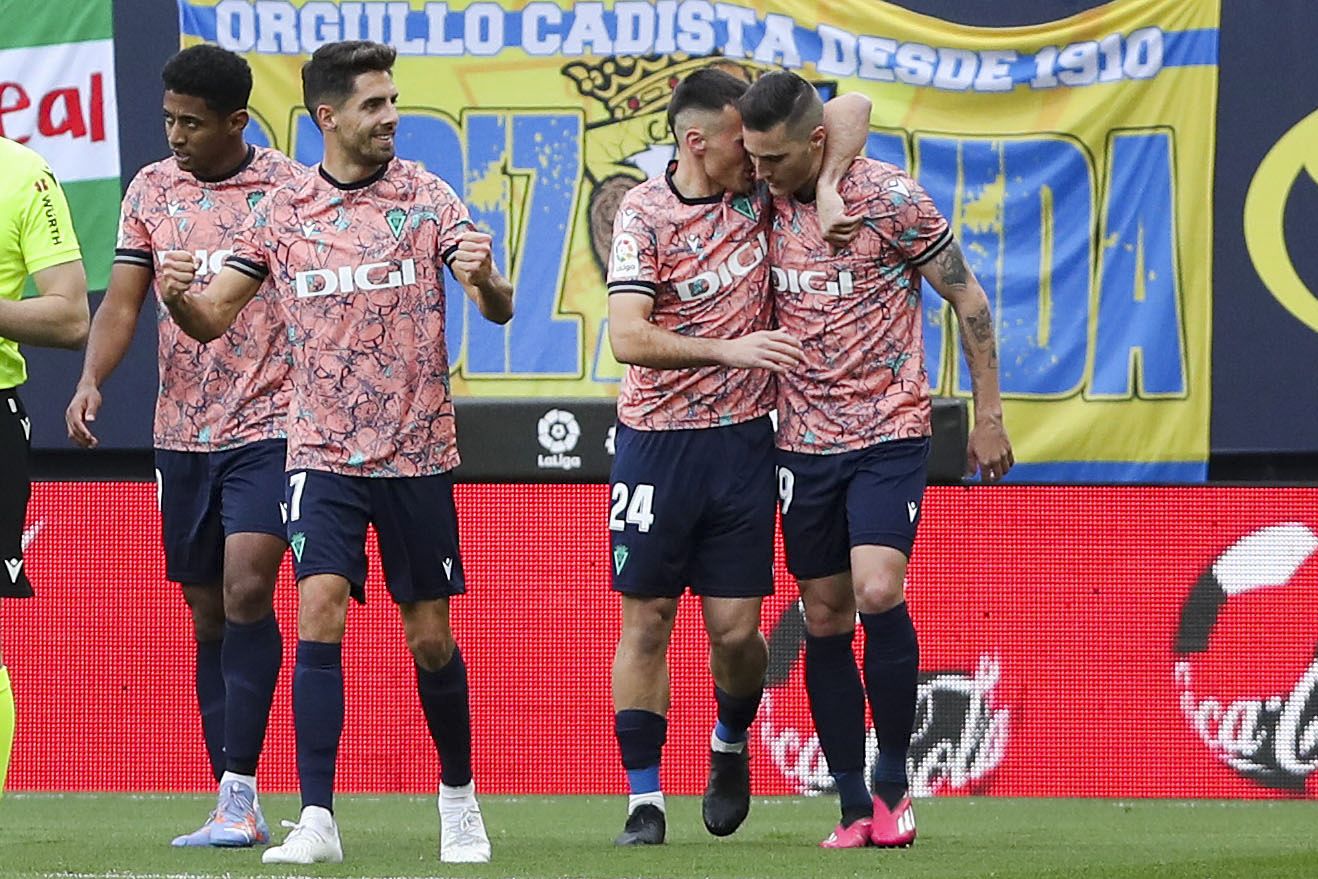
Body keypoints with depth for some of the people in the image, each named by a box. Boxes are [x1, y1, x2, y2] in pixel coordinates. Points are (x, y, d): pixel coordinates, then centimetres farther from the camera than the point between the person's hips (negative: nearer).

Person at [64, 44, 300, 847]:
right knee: (208, 615, 7)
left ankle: (240, 793, -18)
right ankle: (235, 811, 11)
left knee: (246, 591, -19)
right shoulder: (151, 189, 7)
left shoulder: (290, 189, -4)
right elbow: (123, 301, 6)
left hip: (269, 427, -5)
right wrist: (92, 380, -10)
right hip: (181, 433, 5)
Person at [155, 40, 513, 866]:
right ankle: (317, 821, -14)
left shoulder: (426, 196, -3)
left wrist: (485, 279, -33)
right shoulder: (283, 210, 2)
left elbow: (499, 310, -9)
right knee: (319, 612, -15)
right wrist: (177, 294, -17)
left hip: (418, 455, 0)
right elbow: (212, 318, 6)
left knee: (431, 638, 6)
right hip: (324, 451, 0)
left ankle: (459, 797, 28)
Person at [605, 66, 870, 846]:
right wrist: (729, 349, -25)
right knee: (646, 621, 1)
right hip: (657, 438, -2)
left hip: (742, 438, 2)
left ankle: (731, 745, 30)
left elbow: (852, 108, 4)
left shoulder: (760, 191, 2)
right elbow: (628, 336, -17)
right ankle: (645, 801, 7)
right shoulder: (645, 212, -7)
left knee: (736, 628, 0)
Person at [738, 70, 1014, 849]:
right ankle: (855, 809, 10)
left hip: (888, 433, -5)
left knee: (878, 592, -20)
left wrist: (989, 416, -1)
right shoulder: (766, 206, 2)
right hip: (804, 438, 5)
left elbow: (969, 299, -2)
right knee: (824, 619, 4)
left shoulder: (891, 198, -11)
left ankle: (894, 783, -4)